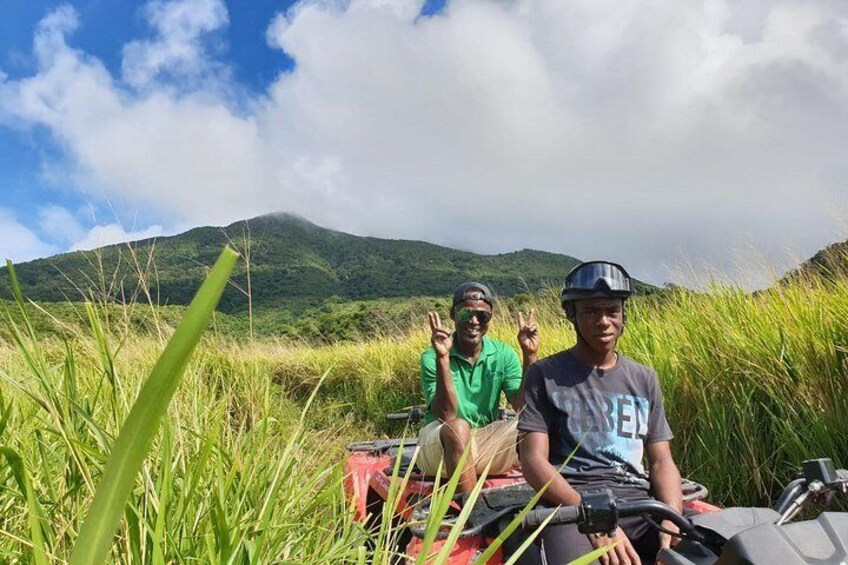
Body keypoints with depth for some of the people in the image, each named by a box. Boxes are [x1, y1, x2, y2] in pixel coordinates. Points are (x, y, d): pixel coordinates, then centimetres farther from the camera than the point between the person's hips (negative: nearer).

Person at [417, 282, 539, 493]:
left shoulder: (503, 354, -1)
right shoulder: (432, 357, -12)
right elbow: (445, 416, -24)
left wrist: (529, 355, -20)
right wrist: (442, 359, -33)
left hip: (484, 443, 3)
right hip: (440, 448, -3)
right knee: (458, 427, -35)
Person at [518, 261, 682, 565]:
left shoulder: (644, 379, 16)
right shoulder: (545, 375, 4)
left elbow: (662, 462, 13)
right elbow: (534, 461, -4)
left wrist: (670, 523, -7)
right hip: (569, 503, -4)